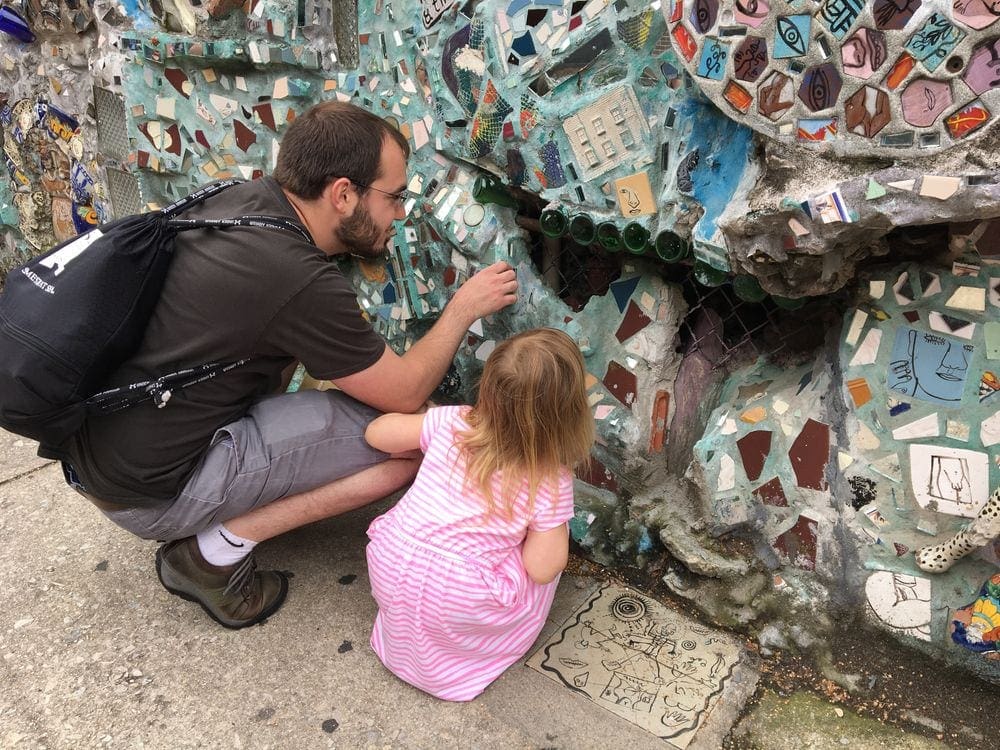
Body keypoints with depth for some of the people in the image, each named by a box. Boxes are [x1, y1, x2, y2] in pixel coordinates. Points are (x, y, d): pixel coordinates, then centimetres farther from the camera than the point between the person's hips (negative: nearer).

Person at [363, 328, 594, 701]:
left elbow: (376, 433, 4)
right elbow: (542, 569, -12)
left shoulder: (450, 422, -8)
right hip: (451, 609, -3)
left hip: (387, 570, 3)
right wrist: (558, 519, 4)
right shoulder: (551, 484, -15)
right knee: (546, 554, 13)